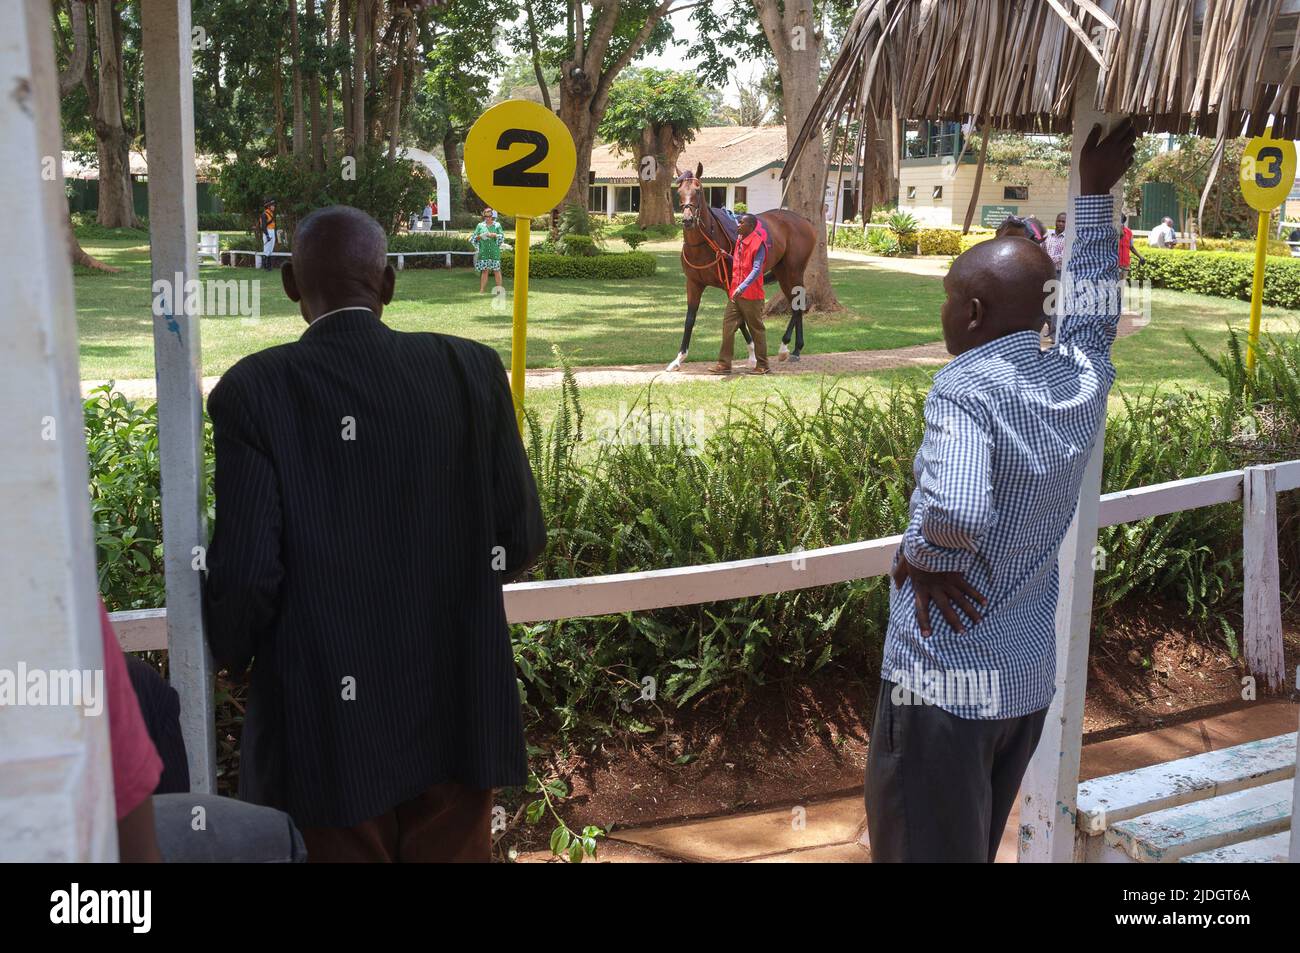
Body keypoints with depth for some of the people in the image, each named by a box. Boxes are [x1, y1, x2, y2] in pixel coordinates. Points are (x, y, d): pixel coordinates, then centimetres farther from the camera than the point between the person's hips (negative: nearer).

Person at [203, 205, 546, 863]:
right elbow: (521, 539, -3)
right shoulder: (470, 369, -7)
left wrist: (229, 656, 6)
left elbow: (245, 571, -15)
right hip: (458, 712, 2)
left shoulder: (255, 389, -13)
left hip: (326, 726, -2)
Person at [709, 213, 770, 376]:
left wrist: (742, 287, -32)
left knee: (757, 330, 3)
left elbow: (756, 270, -22)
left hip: (751, 295, -8)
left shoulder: (758, 244, -14)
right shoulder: (739, 241, 12)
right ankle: (724, 364, 6)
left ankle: (762, 366, 13)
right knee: (728, 327, 3)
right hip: (735, 292, 8)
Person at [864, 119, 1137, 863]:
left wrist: (922, 560, -16)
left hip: (944, 681, -7)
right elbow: (1096, 307, 22)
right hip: (1031, 679, 8)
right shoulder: (1083, 380, 0)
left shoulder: (966, 387, -21)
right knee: (977, 846, 23)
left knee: (926, 849, 7)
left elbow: (955, 513, -37)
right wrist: (1096, 191, 29)